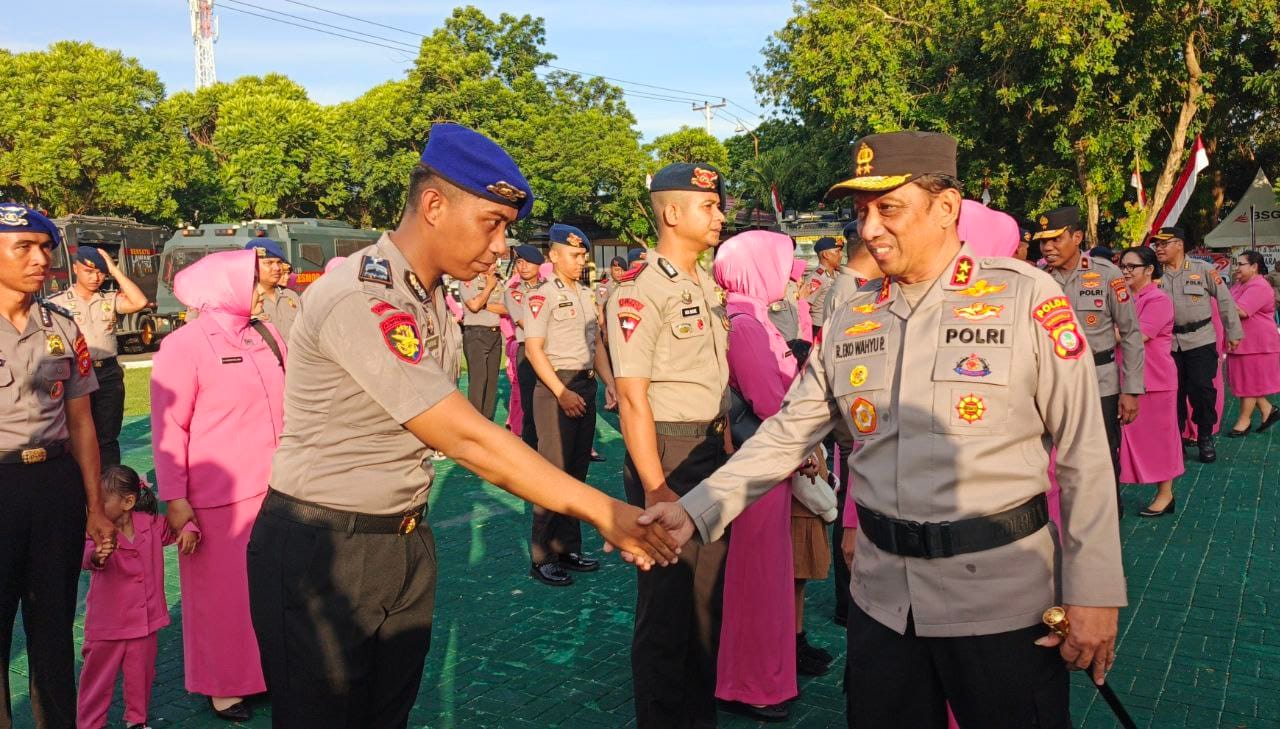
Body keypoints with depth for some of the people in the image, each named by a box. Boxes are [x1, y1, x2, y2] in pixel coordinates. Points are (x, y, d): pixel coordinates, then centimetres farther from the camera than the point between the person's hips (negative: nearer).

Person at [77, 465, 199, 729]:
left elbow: (175, 528, 12)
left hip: (145, 620, 3)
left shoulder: (151, 524, -5)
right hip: (106, 625, -3)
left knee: (141, 675, 17)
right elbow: (87, 555, -35)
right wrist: (96, 556, -59)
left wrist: (189, 531, -12)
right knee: (98, 677, 9)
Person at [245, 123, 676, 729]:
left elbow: (454, 434, 5)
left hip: (406, 543, 8)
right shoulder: (360, 300, -24)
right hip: (322, 554, -8)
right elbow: (465, 438, -25)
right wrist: (602, 512, -22)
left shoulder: (429, 295, 6)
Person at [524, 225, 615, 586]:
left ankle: (568, 548, 22)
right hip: (556, 387, -8)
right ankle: (542, 558, 3)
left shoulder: (585, 294, 14)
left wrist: (609, 383, 9)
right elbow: (533, 350, -13)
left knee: (577, 471, 12)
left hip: (587, 385, 8)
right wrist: (562, 393, -18)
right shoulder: (543, 295, -8)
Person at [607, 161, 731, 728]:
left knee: (708, 595, 17)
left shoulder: (708, 287, 13)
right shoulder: (641, 290, -14)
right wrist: (655, 489, -20)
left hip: (714, 454, 8)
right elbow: (632, 396, -18)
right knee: (666, 602, 4)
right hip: (667, 455, -8)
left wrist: (731, 453, 13)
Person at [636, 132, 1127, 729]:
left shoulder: (1028, 298, -8)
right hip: (882, 595, 4)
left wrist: (1093, 593, -9)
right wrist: (697, 510, -3)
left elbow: (1084, 455, -7)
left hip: (1000, 594, -4)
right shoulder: (851, 318, 5)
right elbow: (788, 433, 7)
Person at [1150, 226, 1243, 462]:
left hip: (1200, 339, -2)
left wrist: (1233, 332, 3)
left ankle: (1205, 437, 14)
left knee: (1201, 388, -4)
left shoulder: (1203, 269, -4)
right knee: (1174, 391, 10)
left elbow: (1224, 300, 1)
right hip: (1169, 341, 2)